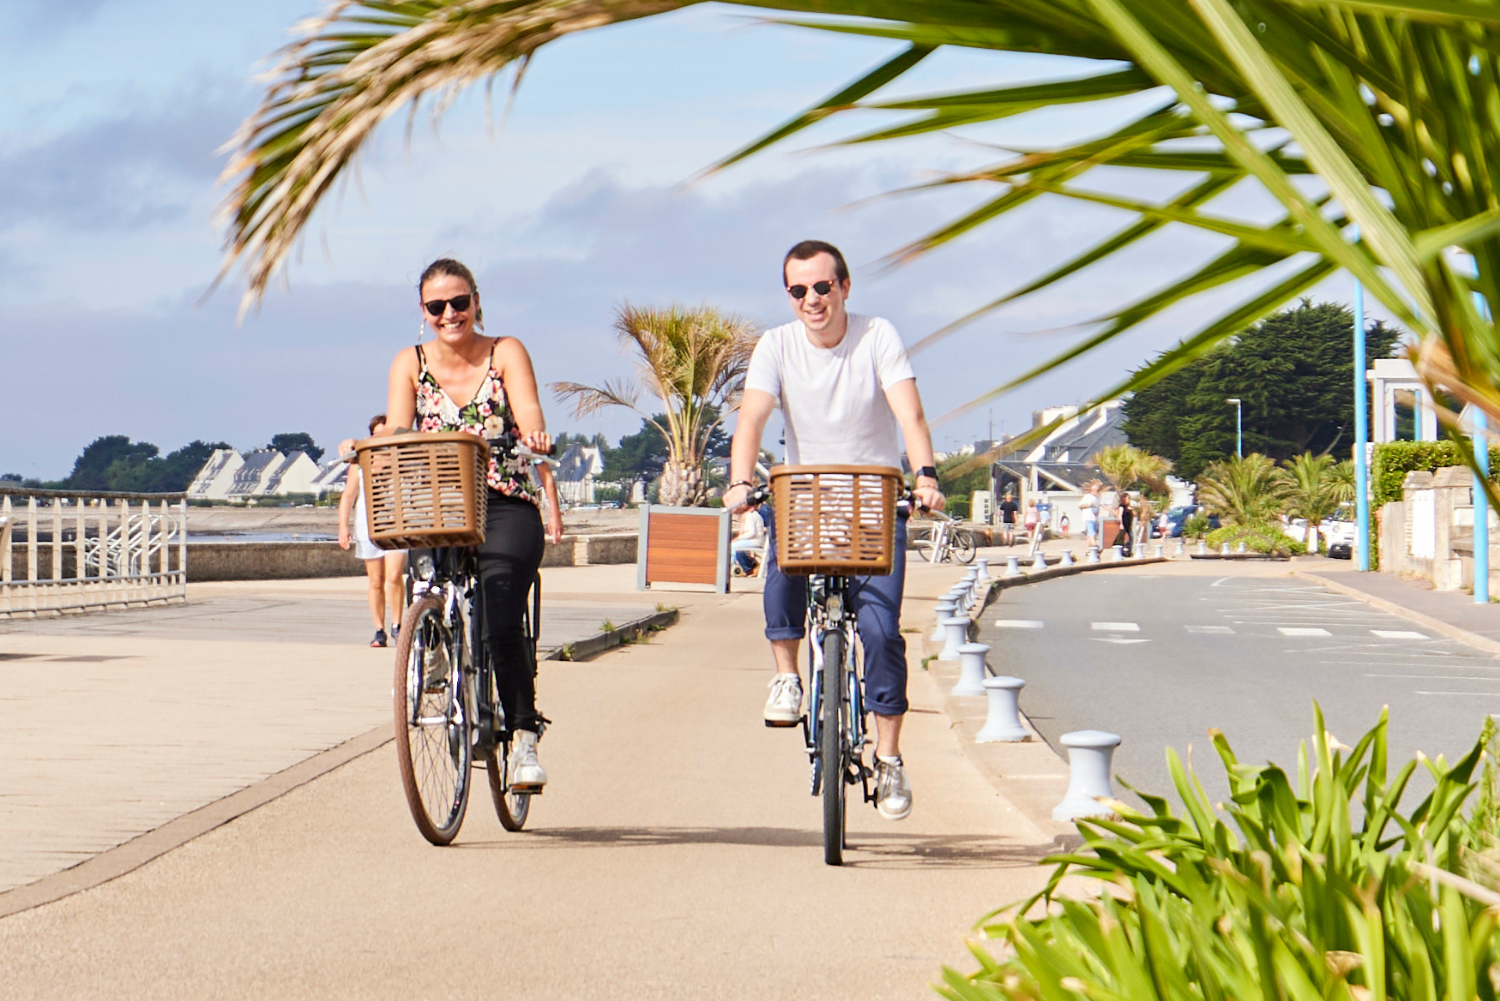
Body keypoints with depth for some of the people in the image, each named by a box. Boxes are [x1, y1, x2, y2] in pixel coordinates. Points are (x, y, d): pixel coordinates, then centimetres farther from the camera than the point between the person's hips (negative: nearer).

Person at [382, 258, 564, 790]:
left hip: (506, 509, -2)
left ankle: (524, 736, -6)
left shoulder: (506, 353, 2)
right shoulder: (410, 365, 7)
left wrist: (537, 440, -37)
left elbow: (529, 417, -13)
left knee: (499, 622, -22)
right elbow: (394, 440, -5)